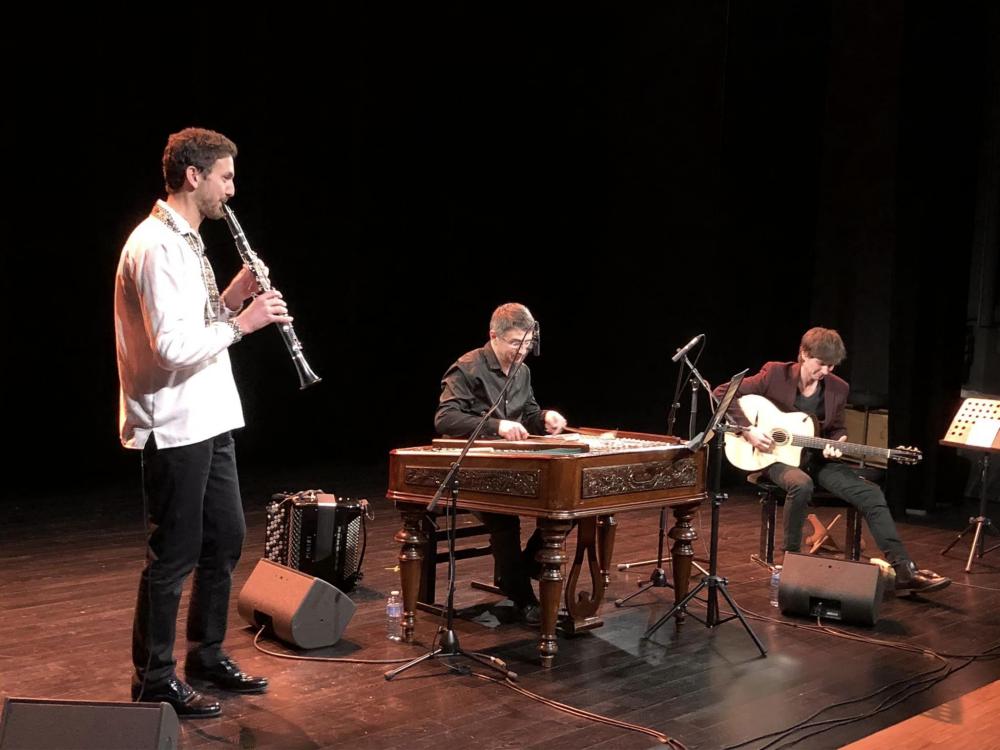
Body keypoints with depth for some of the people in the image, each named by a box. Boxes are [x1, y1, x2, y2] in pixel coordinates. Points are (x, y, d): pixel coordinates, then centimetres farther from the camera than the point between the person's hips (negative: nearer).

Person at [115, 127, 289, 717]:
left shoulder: (186, 239, 15)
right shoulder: (155, 246, -18)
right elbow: (172, 346, -25)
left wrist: (231, 298, 3)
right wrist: (242, 321, -17)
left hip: (207, 420, 10)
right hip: (174, 428, -10)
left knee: (226, 537, 16)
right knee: (175, 553, 1)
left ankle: (207, 656, 31)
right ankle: (154, 680, 16)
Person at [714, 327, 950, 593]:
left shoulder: (838, 388, 0)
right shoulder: (775, 374, -11)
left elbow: (837, 429, 15)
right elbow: (723, 393, -12)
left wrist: (836, 443, -10)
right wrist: (748, 430, -21)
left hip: (816, 459, 5)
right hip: (778, 458, -4)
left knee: (871, 493, -14)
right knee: (802, 484, -39)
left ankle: (903, 569, -13)